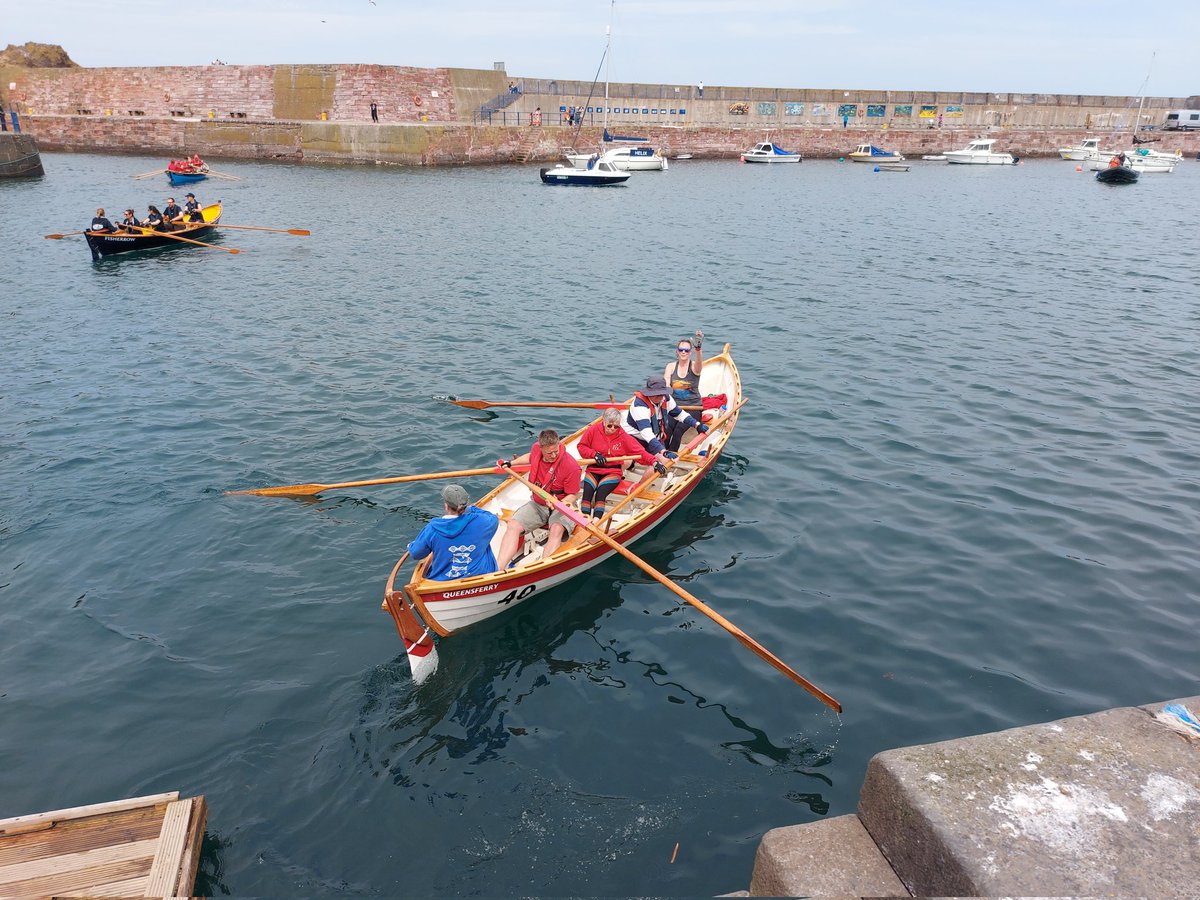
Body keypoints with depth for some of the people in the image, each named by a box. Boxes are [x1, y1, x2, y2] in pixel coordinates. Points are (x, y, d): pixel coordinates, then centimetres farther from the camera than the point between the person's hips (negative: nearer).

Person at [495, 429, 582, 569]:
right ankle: (498, 571, -30)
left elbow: (573, 496, -14)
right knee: (513, 526, -19)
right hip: (537, 504, 5)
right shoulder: (536, 448, -5)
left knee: (557, 530, -37)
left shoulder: (572, 466, -22)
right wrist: (510, 463, 26)